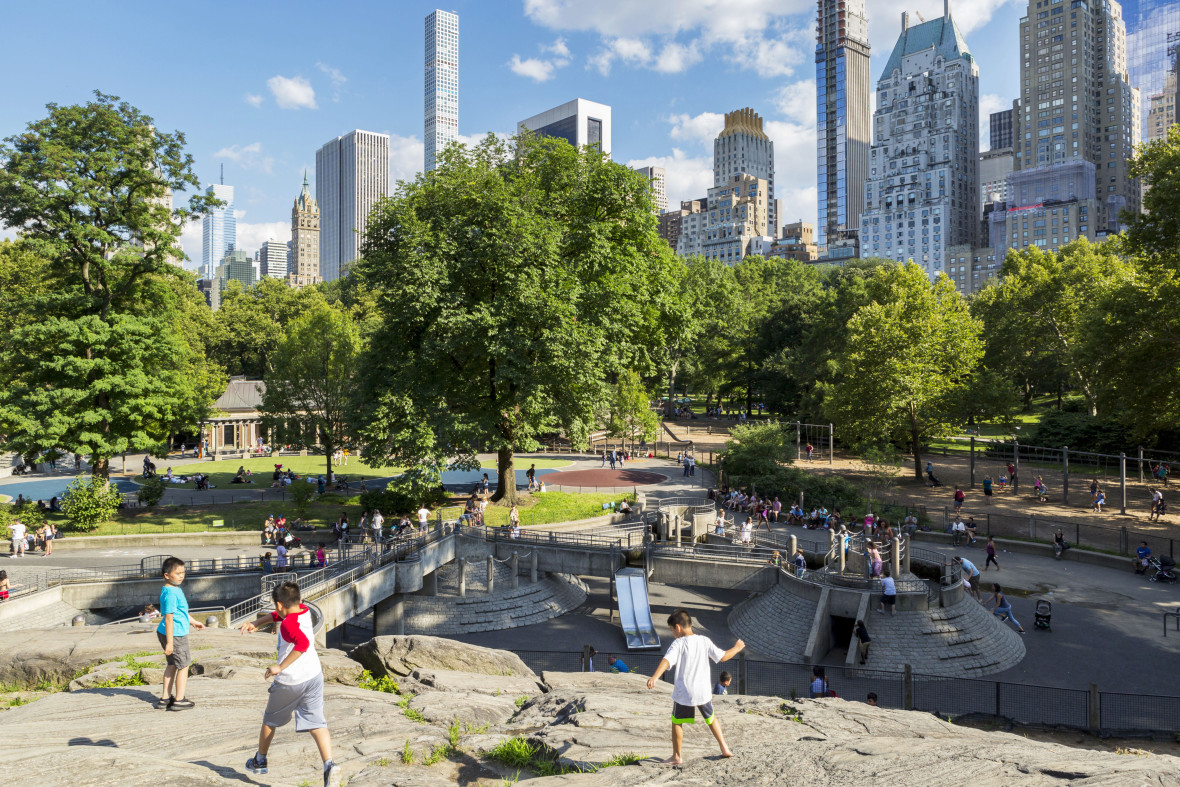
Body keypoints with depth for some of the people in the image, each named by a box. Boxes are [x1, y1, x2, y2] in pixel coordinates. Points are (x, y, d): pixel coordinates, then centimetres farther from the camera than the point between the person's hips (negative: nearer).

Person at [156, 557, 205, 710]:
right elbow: (168, 618, -24)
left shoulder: (175, 589, 10)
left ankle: (165, 698, 28)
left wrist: (193, 622, 33)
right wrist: (170, 642, -24)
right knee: (183, 666, 4)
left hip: (164, 633, 10)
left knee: (172, 665, 20)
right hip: (175, 635, -10)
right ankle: (179, 700, 14)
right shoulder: (171, 593, -23)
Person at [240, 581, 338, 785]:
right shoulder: (304, 610, 2)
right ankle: (329, 765, -19)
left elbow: (302, 643, -39)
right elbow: (278, 615, 21)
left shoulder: (288, 624, -21)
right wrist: (256, 623, 13)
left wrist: (280, 667, -32)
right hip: (314, 676, 6)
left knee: (270, 720, 21)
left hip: (289, 682, -6)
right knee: (316, 724, 0)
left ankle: (260, 761, 41)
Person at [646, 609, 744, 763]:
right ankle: (725, 749, 27)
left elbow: (667, 660, -29)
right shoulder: (704, 641, -1)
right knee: (711, 719, 25)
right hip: (703, 692, 4)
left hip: (683, 693, -4)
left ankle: (677, 756, 18)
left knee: (676, 722, 13)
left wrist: (654, 677, -42)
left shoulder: (678, 644, -13)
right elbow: (723, 657, 3)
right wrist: (737, 648, 21)